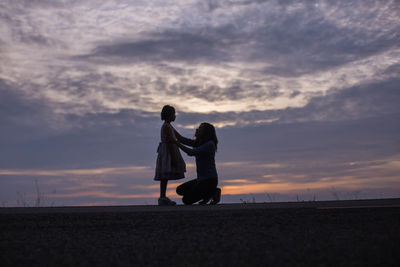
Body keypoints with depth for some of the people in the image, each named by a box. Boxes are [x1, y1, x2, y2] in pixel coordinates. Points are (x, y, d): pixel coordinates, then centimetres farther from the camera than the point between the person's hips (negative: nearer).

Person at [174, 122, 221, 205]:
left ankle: (214, 192, 0)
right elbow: (181, 139, 6)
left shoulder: (210, 144, -17)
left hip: (210, 180, -9)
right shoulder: (198, 143, 10)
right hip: (201, 179, 9)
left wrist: (176, 143, -19)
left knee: (186, 200, -14)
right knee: (180, 190, 8)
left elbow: (191, 152, -23)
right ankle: (208, 194, 12)